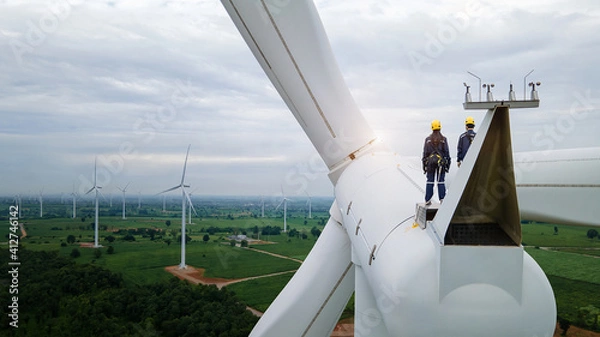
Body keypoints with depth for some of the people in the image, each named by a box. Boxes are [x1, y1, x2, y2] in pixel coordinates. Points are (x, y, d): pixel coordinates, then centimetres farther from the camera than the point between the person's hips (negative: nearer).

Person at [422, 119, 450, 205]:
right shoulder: (443, 139, 0)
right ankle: (442, 199, -2)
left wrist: (424, 165, 7)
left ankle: (427, 200, 5)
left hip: (430, 162, 1)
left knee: (430, 182, 5)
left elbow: (425, 153, 3)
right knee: (441, 181, 1)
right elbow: (446, 152, -2)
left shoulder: (428, 139, 4)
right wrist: (447, 164, 4)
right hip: (441, 162, -1)